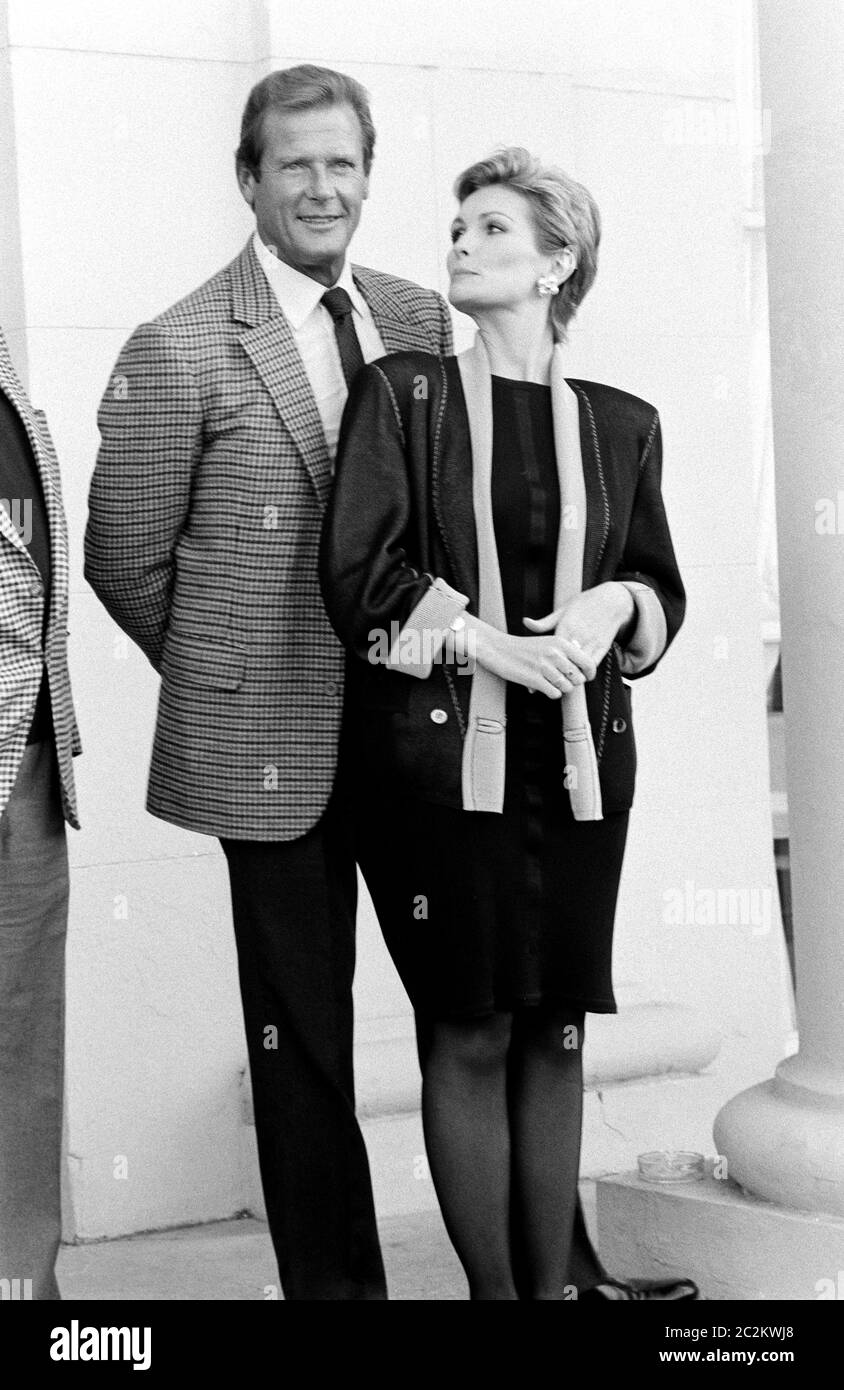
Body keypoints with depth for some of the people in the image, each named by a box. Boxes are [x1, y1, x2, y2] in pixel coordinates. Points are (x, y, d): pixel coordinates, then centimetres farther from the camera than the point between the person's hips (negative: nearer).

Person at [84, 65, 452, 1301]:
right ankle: (333, 1278, 19)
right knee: (304, 1039, 6)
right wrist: (228, 677, 5)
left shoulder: (421, 321, 7)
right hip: (275, 747, -4)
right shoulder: (179, 351, -7)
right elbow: (123, 558, -1)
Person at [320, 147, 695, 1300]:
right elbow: (357, 568, -6)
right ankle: (495, 1285, 10)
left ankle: (557, 1279, 15)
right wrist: (485, 641, -15)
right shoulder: (402, 393, 2)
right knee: (469, 1033, 0)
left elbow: (662, 589, 16)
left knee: (556, 1031, 7)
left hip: (579, 758, 3)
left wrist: (615, 606, -6)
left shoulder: (621, 424, 10)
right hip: (438, 751, -3)